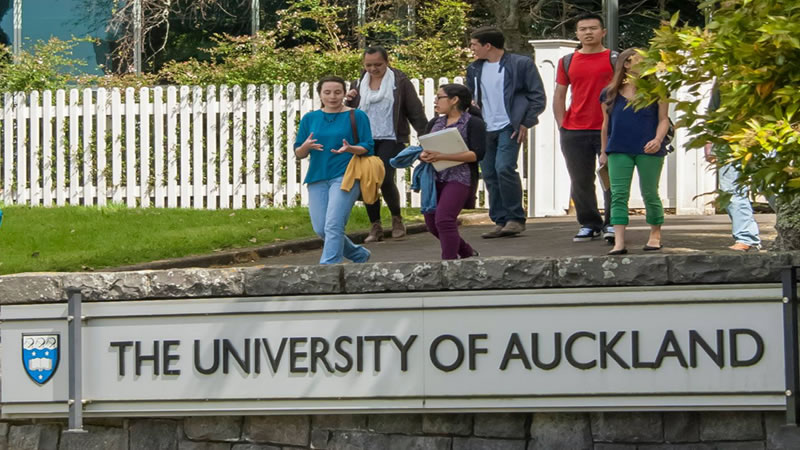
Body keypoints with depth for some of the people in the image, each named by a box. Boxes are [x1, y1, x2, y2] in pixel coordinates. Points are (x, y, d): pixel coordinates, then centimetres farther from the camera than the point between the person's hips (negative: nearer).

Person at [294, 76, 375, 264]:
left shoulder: (356, 116, 2)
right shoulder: (309, 119, 11)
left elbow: (367, 147, 0)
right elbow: (298, 153, 12)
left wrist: (350, 149, -21)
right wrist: (305, 147, -12)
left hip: (345, 176, -5)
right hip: (317, 178, 5)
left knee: (333, 226, -17)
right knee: (321, 230, 3)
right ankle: (360, 255, 26)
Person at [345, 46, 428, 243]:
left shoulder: (400, 82, 0)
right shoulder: (360, 83, 13)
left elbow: (415, 111, 1)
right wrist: (348, 100, 1)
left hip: (391, 139, -5)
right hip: (366, 140, 5)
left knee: (385, 178, -19)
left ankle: (397, 219, 4)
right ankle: (375, 227, 7)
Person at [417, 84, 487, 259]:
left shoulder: (473, 123, -3)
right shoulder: (434, 123, 18)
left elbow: (477, 154, -13)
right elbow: (423, 148, 16)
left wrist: (442, 156, -20)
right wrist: (424, 156, -10)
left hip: (459, 178, -7)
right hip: (434, 178, 7)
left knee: (443, 220, -19)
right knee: (432, 224, 9)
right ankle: (467, 253, 28)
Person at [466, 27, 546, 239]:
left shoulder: (521, 64, -3)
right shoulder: (474, 69, 14)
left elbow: (538, 96, -2)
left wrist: (525, 123, -10)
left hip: (509, 126, -6)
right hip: (484, 130, 6)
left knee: (504, 168, -19)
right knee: (489, 175, 3)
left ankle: (515, 218, -9)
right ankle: (500, 221, 9)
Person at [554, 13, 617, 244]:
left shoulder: (614, 60, 3)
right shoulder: (567, 62, 12)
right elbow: (559, 96, 13)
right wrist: (562, 126, 4)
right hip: (575, 133, 3)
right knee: (580, 181, 5)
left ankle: (612, 224, -1)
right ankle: (589, 224, 14)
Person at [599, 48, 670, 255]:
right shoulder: (610, 94, 7)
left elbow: (663, 119, 2)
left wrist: (658, 139, -15)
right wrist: (604, 151, 15)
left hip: (647, 150, -1)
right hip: (619, 151, 1)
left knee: (650, 193, 6)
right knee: (618, 194, -6)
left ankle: (655, 234, 23)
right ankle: (619, 242, -11)